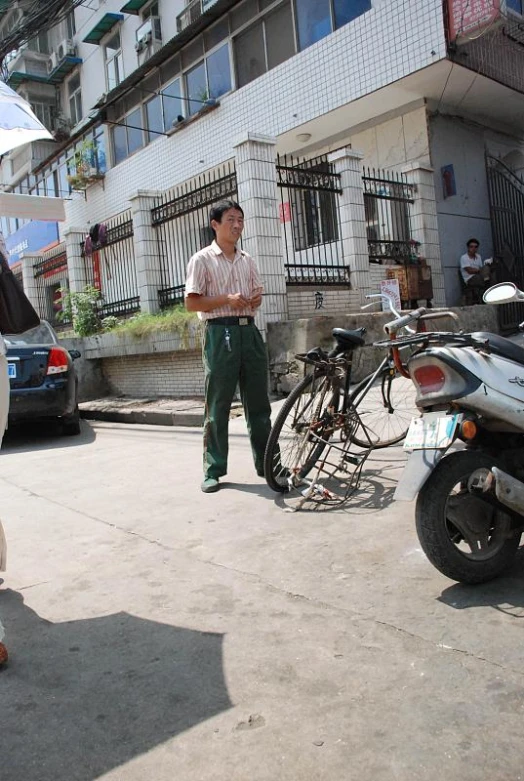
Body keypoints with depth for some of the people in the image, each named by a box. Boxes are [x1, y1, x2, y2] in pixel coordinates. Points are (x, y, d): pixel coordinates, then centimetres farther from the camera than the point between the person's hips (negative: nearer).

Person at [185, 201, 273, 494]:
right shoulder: (203, 259, 0)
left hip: (250, 330, 5)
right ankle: (214, 471, 7)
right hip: (221, 332, -5)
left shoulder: (248, 260, 17)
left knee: (259, 401, 8)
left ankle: (267, 463, 18)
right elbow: (192, 303, -5)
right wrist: (227, 300, -17)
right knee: (218, 405, -2)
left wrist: (256, 299, 1)